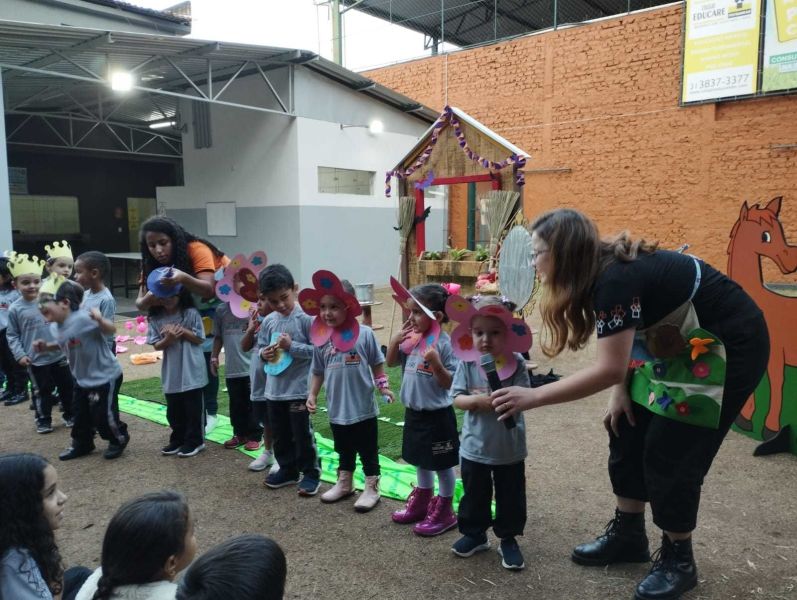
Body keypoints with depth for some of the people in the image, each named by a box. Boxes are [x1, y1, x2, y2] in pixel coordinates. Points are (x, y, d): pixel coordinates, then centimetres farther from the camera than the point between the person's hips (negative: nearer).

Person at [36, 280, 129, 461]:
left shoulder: (83, 318, -28)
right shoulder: (58, 327, 0)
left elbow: (111, 329, -27)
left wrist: (100, 320, -46)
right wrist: (46, 346, 5)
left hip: (105, 376, -9)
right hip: (82, 378, 9)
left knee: (103, 414, -1)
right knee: (80, 413, 19)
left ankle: (119, 439, 26)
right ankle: (81, 445, 39)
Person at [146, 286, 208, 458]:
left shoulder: (191, 313, -8)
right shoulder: (156, 318, 1)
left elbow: (199, 339, -6)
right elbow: (156, 345, -1)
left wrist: (183, 331, -19)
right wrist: (168, 339, -20)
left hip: (191, 372, -4)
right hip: (171, 374, 4)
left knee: (192, 409, 6)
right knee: (173, 411, 15)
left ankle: (194, 441, 19)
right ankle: (178, 439, 30)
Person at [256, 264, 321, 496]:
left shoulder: (306, 318, -14)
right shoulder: (268, 321, 3)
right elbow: (260, 347, 13)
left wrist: (292, 346, -22)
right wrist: (263, 354, -9)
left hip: (298, 389, -6)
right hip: (274, 389, 6)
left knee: (302, 434, 5)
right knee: (280, 435, 17)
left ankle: (311, 472, 21)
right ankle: (287, 470, 34)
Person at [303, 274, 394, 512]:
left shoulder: (364, 333, -13)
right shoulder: (321, 339, -3)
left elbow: (377, 363, -2)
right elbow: (317, 371, 8)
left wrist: (383, 386, -9)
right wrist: (312, 395, 1)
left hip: (363, 408, -4)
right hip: (337, 409, 4)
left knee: (368, 452, 11)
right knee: (344, 450, 22)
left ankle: (371, 488, 26)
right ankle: (344, 483, 40)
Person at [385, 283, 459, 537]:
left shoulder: (445, 343, -20)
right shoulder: (412, 339, 1)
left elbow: (450, 383, -19)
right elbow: (391, 362, 11)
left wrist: (436, 364, -35)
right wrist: (396, 338, -4)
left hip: (437, 415, -7)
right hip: (413, 412, 8)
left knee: (442, 464, 9)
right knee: (421, 460, 23)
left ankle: (444, 511, 25)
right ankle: (422, 502, 40)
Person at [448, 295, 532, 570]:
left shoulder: (516, 362, -13)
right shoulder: (467, 363, -8)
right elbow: (457, 398, -7)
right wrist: (476, 400, -26)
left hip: (509, 448, -1)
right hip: (474, 446, 1)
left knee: (510, 497, 14)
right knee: (474, 494, 18)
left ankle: (508, 539, 34)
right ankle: (474, 533, 38)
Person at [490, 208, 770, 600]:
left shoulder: (615, 279, -30)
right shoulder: (603, 271, -2)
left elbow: (609, 368, -33)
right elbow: (620, 347, 7)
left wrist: (533, 397, -29)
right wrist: (621, 392, -6)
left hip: (728, 346, -9)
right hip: (678, 344, 9)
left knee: (670, 454, -5)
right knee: (628, 434, 8)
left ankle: (678, 559, 16)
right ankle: (628, 534, 23)